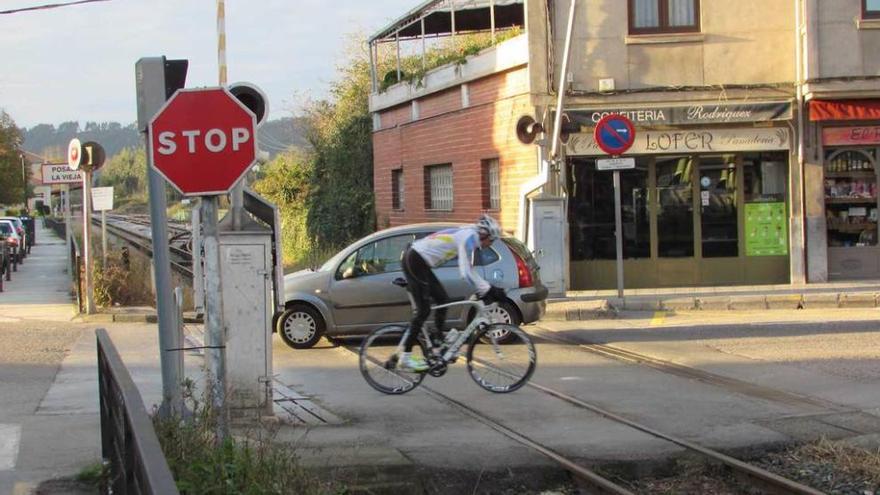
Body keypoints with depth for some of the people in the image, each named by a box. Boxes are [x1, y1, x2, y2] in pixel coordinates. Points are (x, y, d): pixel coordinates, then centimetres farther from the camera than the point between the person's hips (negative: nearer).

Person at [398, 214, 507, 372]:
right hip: (415, 260, -10)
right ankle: (405, 358, -7)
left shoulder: (466, 235, 15)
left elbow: (469, 269, 22)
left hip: (416, 260, 10)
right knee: (423, 310, -9)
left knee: (442, 299, 14)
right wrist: (488, 290, -18)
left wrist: (486, 288, 16)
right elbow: (466, 273, -22)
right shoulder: (469, 237, -15)